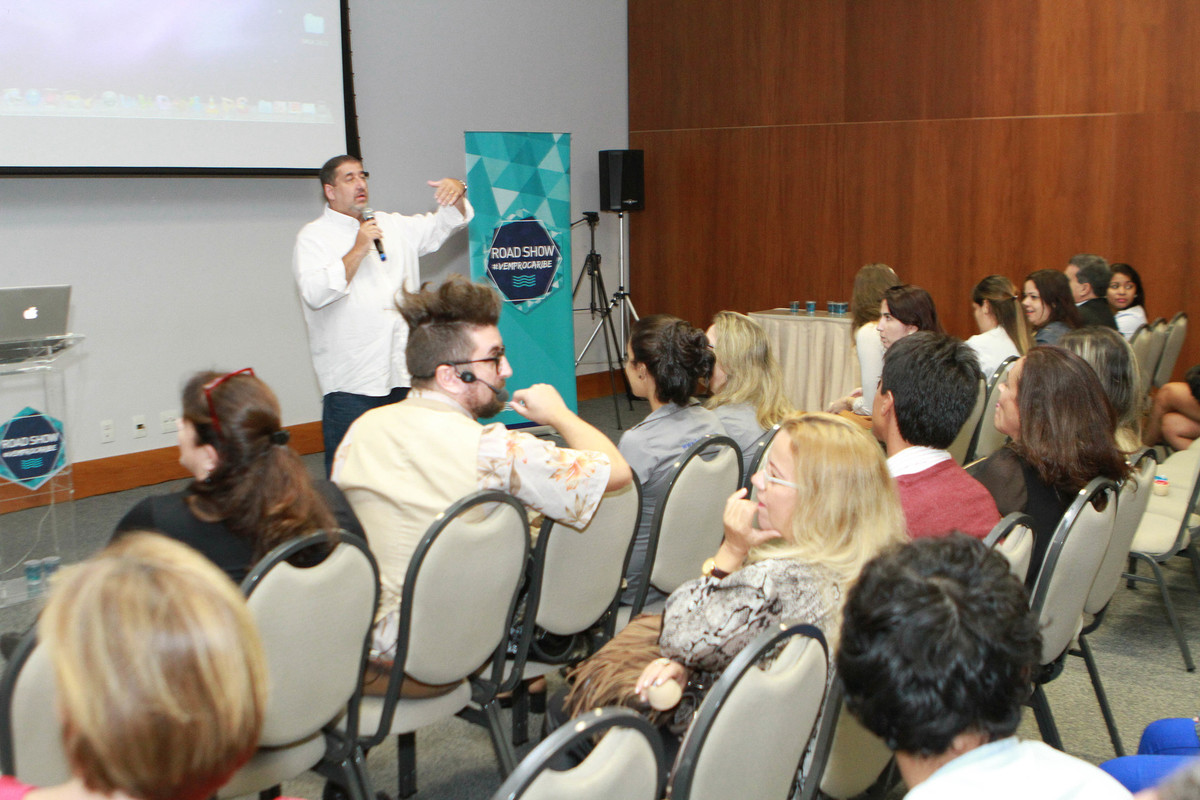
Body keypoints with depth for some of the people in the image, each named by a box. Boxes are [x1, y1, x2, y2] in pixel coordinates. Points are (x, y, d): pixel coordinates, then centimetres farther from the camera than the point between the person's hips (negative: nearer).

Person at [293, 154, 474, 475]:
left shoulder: (392, 226, 18)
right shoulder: (313, 237, 1)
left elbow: (444, 224, 22)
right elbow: (315, 293, -15)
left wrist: (457, 192, 1)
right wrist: (358, 250, -15)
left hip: (403, 376, 5)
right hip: (351, 382, -5)